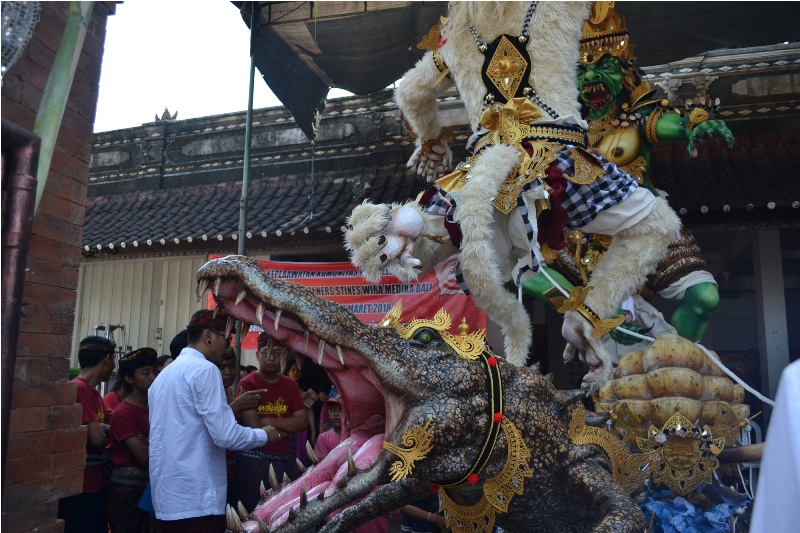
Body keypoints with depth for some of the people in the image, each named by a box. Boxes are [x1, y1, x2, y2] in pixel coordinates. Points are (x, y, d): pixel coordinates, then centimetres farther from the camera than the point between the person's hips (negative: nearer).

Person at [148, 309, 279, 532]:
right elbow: (225, 435, -18)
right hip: (197, 499, -8)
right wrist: (264, 435, -1)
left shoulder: (164, 374, 14)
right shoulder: (204, 370, -12)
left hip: (166, 497, 8)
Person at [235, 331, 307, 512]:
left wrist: (269, 421, -10)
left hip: (283, 460, 5)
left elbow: (302, 422, 0)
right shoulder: (247, 384, -7)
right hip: (254, 460, -4)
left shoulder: (290, 385, 9)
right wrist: (286, 428, -4)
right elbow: (254, 427, -14)